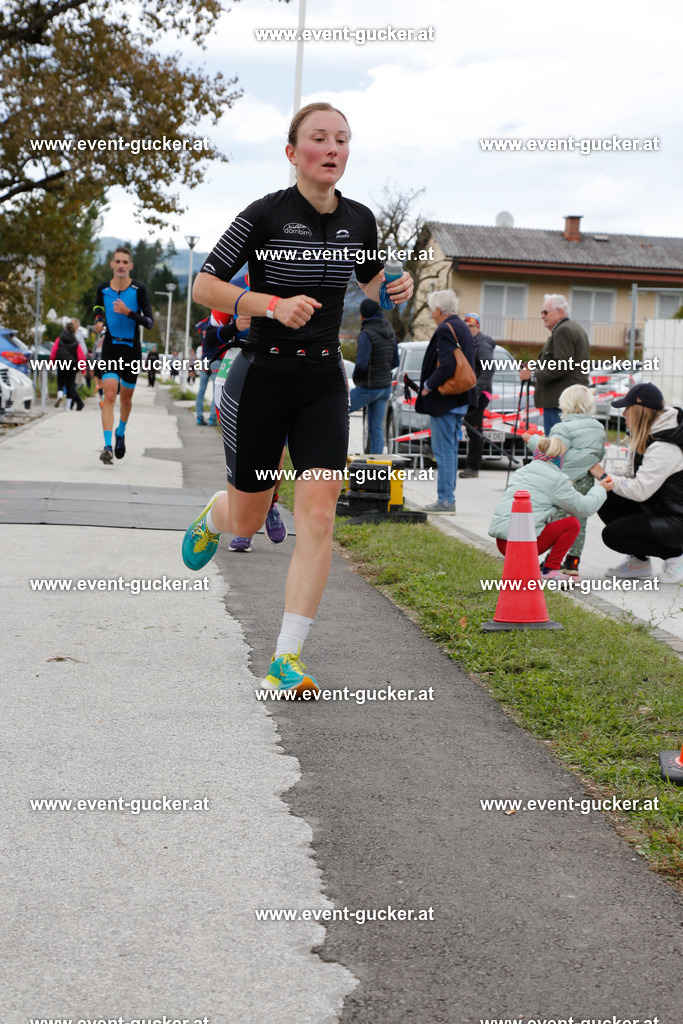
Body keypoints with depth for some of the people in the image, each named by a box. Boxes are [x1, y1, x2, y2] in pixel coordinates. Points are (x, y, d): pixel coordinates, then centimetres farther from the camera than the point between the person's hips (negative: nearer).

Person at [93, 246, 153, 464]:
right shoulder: (103, 289, 1)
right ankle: (107, 447, -22)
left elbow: (149, 322, -9)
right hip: (110, 349, 0)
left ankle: (121, 432, 42)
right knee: (109, 396, -16)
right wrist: (99, 322, -2)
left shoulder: (139, 289, -6)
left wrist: (129, 312, -25)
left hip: (132, 350, 0)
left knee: (126, 399, 12)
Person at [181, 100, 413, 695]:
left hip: (324, 383, 3)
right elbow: (204, 286, -9)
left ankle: (288, 659, -6)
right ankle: (212, 519, 49)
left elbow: (370, 282, 24)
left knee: (317, 513, -11)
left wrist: (396, 288, 0)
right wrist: (273, 303, -22)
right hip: (262, 377, -3)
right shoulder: (265, 214, -10)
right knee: (248, 522, 8)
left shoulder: (359, 220, 4)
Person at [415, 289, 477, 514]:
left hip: (445, 400, -10)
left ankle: (445, 500, -7)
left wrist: (428, 386, -14)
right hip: (460, 400, 10)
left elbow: (446, 365, -25)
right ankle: (448, 498, 18)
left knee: (443, 451, -7)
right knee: (450, 450, 14)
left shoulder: (445, 329, -15)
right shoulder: (463, 329, 16)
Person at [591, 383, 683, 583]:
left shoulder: (664, 448, -27)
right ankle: (639, 560, 12)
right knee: (606, 502, -1)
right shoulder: (646, 438, 5)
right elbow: (634, 476, 8)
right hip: (658, 507, 10)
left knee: (612, 535, -17)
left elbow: (639, 491, -29)